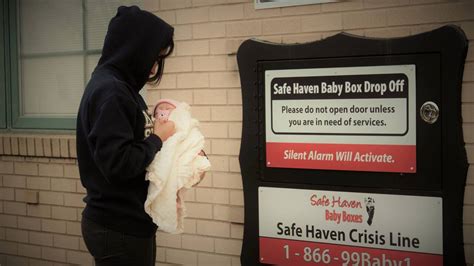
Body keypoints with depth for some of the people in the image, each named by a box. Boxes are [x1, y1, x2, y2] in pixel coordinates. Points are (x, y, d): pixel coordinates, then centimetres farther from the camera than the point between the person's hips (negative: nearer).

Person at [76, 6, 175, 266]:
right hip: (119, 229, -9)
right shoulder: (110, 92, -20)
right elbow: (118, 164, -26)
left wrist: (154, 130, -2)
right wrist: (157, 138, -13)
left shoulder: (118, 85, 11)